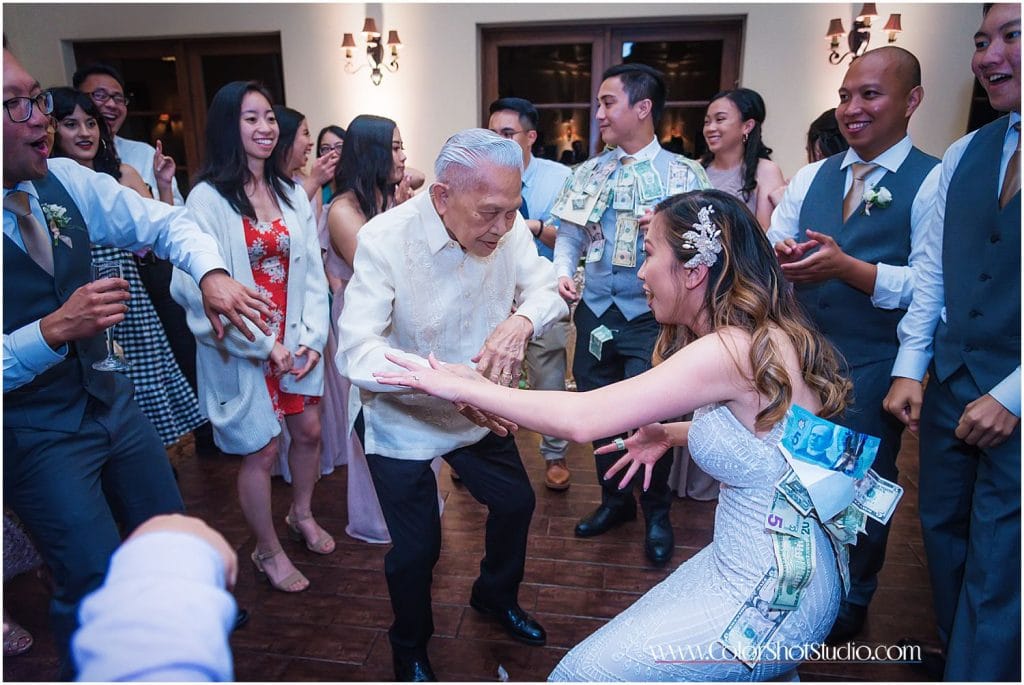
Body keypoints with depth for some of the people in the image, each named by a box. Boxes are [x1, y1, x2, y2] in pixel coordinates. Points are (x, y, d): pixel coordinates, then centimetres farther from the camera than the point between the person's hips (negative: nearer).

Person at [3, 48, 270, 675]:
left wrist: (211, 273, -18)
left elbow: (165, 222, -1)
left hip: (111, 400, 6)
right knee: (98, 586, 2)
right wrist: (54, 330, -33)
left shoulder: (64, 179, -6)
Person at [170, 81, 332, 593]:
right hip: (242, 350, -5)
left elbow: (312, 271, 3)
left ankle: (302, 515, 44)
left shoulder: (291, 193, 4)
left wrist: (312, 336, -7)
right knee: (261, 450, 6)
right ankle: (268, 552, 30)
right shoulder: (208, 199, -12)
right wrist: (265, 345, -16)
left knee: (308, 430, 15)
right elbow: (199, 285, -17)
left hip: (297, 341, 5)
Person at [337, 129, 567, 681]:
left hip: (479, 412, 5)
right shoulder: (385, 238, -29)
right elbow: (357, 352, -34)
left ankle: (495, 597, 51)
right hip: (402, 423, -5)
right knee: (416, 548, 6)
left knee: (516, 503, 17)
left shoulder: (507, 227, -15)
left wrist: (521, 320, -33)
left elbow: (547, 288, -8)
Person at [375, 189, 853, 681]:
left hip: (771, 598, -9)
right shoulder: (762, 338, 2)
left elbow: (580, 419, -29)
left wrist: (463, 386, -19)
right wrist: (669, 435, 8)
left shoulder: (730, 351, -27)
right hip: (777, 569, 9)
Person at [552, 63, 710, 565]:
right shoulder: (589, 173, 9)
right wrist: (564, 272, -7)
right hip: (595, 312, 4)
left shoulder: (683, 174, -3)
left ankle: (656, 513, 27)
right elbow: (569, 233, 11)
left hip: (651, 317, -4)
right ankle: (614, 500, 37)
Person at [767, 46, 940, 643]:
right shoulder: (811, 178, 8)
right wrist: (781, 257, -16)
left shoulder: (933, 182, -9)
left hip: (873, 367, -4)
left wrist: (845, 266, -28)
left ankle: (851, 603, 37)